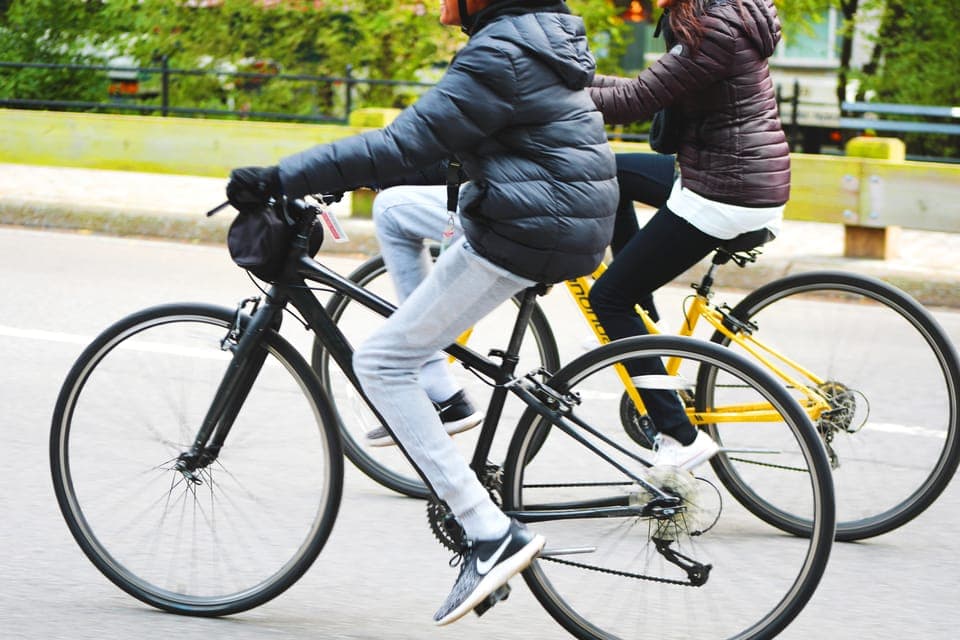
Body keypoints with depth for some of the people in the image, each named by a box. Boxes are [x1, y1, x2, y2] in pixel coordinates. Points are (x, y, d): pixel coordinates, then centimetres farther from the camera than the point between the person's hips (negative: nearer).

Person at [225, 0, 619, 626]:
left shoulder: (501, 55, -18)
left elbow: (404, 146, -21)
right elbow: (433, 137, 23)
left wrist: (280, 179, -19)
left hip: (521, 235, -10)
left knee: (380, 363, -6)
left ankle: (490, 534, -13)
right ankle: (441, 395, 22)